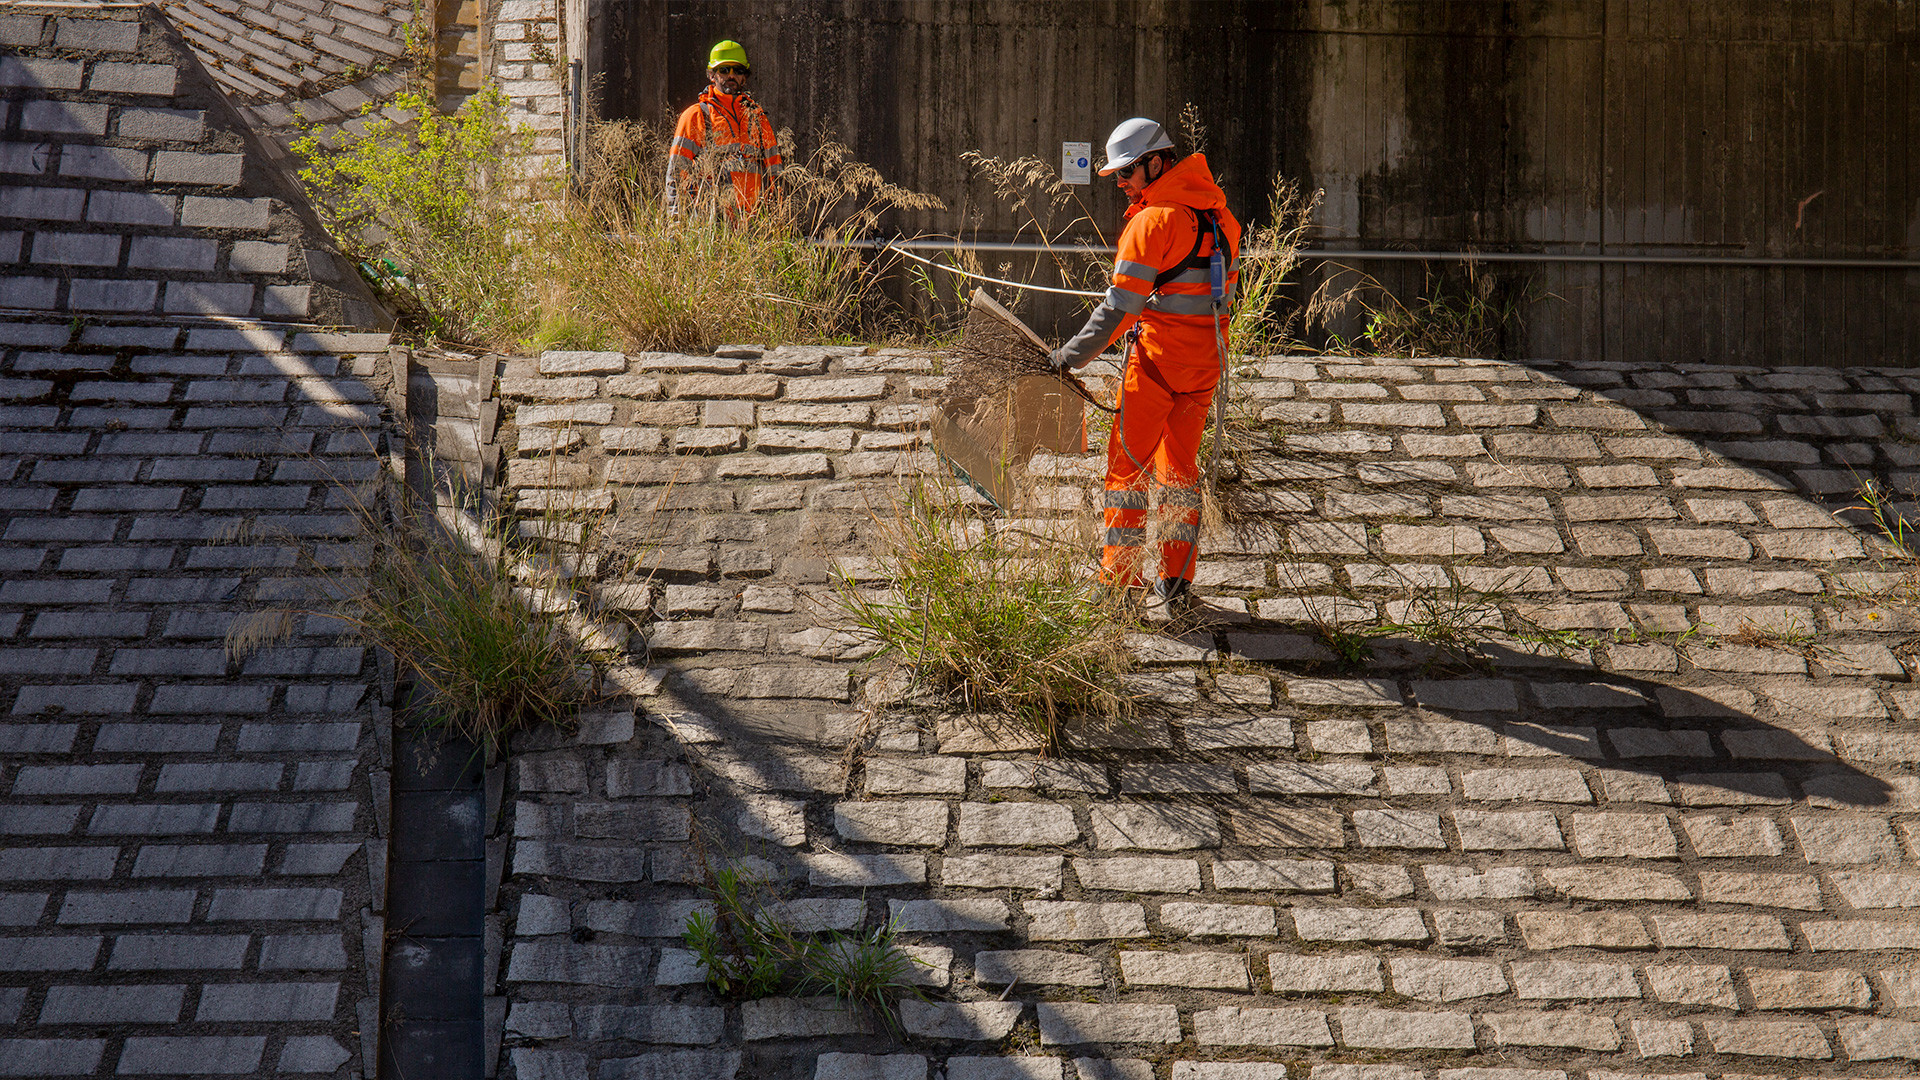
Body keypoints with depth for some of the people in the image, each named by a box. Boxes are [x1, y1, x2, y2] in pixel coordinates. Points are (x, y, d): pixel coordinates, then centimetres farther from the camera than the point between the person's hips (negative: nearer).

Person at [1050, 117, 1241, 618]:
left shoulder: (1154, 219, -14)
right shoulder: (1217, 210, 10)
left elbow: (1120, 305, -17)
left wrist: (1070, 356, -12)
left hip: (1157, 357, -7)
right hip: (1206, 361, 7)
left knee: (1127, 464, 5)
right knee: (1180, 467, 14)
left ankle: (1119, 579, 8)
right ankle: (1176, 587, 14)